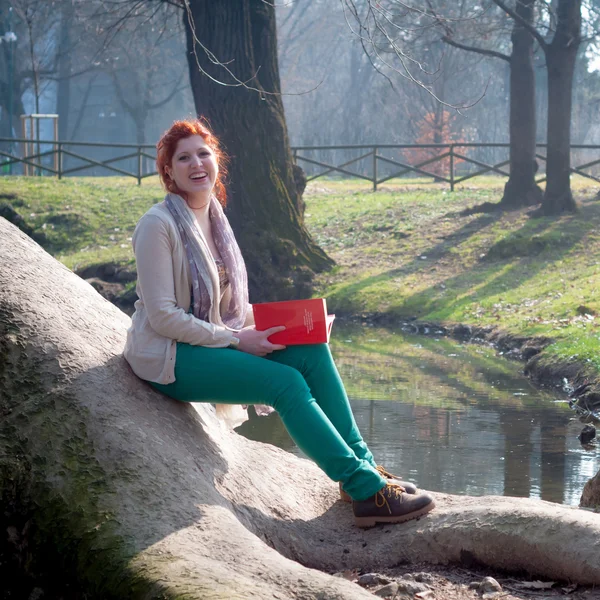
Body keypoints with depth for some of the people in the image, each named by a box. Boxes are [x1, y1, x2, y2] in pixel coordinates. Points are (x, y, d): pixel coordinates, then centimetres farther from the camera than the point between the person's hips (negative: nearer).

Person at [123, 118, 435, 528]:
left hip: (217, 337, 8)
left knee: (313, 353, -11)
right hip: (170, 356, -8)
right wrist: (236, 339, -18)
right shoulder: (159, 225, -15)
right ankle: (365, 490, -22)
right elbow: (163, 316, -19)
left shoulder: (214, 217, 10)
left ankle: (362, 466, -8)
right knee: (286, 382, -23)